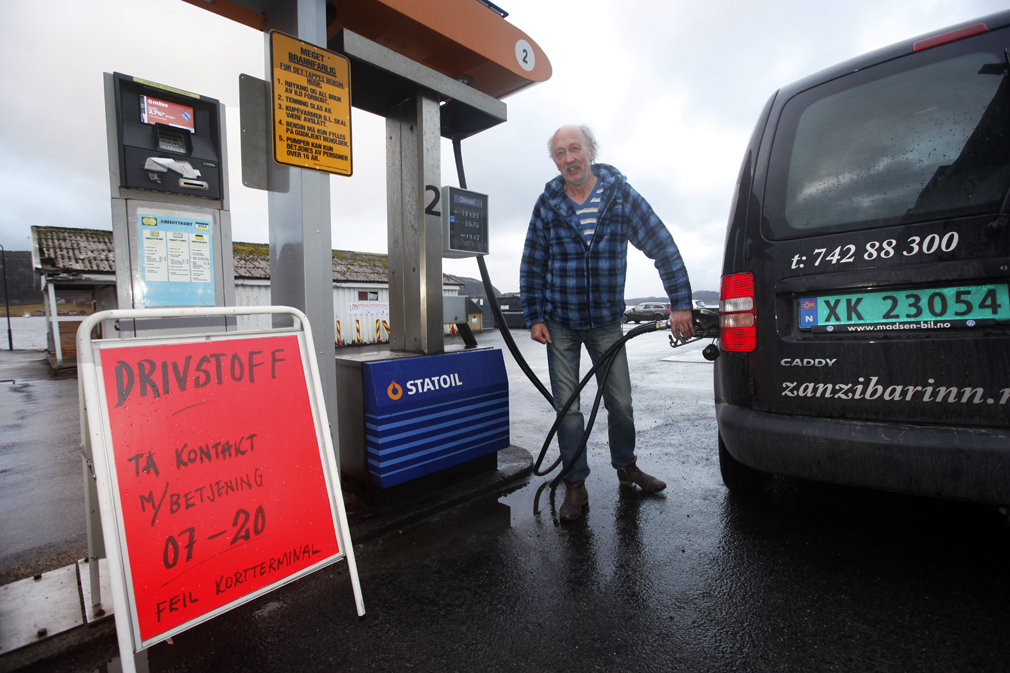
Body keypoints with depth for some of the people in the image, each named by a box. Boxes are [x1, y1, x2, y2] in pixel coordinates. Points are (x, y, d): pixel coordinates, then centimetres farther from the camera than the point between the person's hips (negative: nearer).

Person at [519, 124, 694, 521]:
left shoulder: (620, 195, -4)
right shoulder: (548, 204, -3)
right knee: (567, 406, 2)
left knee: (620, 402, 8)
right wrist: (535, 317, -3)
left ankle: (626, 466, 34)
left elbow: (662, 246, -5)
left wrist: (680, 304, -11)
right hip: (560, 323, 0)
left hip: (606, 321, 0)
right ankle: (575, 484, 17)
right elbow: (532, 265, 2)